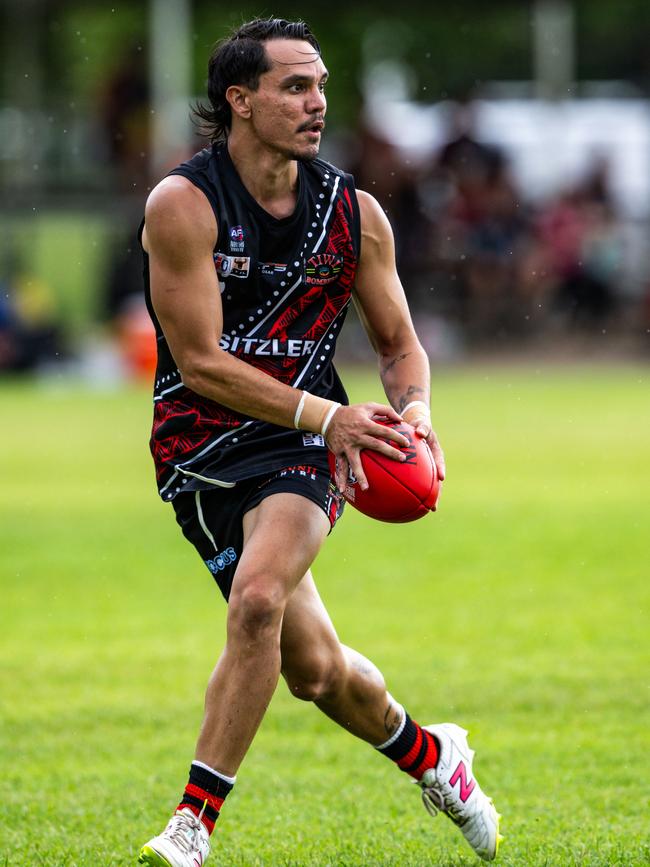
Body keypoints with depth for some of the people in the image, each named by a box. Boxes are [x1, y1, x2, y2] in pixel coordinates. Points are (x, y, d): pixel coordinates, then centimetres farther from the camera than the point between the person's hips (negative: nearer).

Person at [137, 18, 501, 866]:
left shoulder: (354, 214, 2)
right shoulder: (182, 205, -12)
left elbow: (399, 342, 14)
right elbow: (201, 363, -14)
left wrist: (414, 412, -9)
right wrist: (329, 416, -20)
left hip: (301, 447, 1)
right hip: (201, 447, -1)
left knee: (258, 595, -28)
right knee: (314, 668, 3)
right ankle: (428, 755, 35)